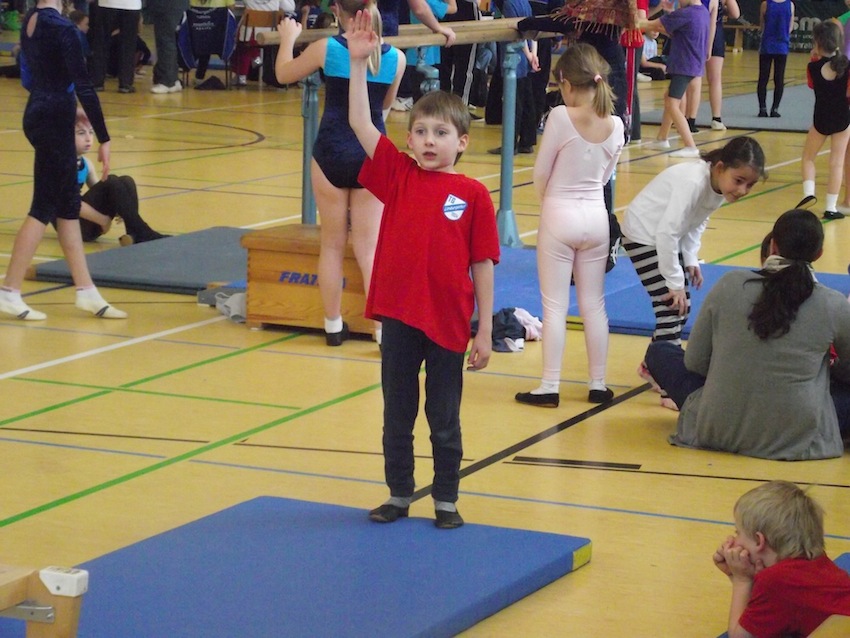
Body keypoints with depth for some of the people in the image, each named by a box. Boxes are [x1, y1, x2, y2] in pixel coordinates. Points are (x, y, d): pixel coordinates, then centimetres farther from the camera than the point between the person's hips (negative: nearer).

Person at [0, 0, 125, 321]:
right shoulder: (62, 28, -18)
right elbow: (83, 86, -20)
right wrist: (104, 139, -17)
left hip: (38, 113, 9)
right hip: (54, 119, -9)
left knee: (68, 205, 12)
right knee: (45, 207, -2)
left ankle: (86, 291, 16)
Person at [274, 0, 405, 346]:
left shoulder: (326, 48, -7)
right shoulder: (395, 58, -2)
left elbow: (283, 74, 9)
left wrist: (288, 38, 26)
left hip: (332, 154, -1)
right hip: (372, 156, 1)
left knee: (332, 245, 12)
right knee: (370, 249, 4)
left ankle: (333, 325, 19)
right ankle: (384, 328, -3)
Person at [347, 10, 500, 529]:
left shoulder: (472, 194, -7)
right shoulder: (397, 174, 0)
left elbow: (483, 266, -4)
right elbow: (360, 123, -8)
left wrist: (485, 332, -3)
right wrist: (358, 62, -17)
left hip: (448, 324, -2)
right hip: (399, 317, 2)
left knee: (445, 421, 12)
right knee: (397, 415, 14)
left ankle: (447, 501, 25)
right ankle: (399, 496, 29)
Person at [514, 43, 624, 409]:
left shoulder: (561, 118, -15)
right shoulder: (614, 125, -2)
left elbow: (541, 174, -8)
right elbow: (605, 176, 8)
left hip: (559, 217, -4)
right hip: (596, 216, 4)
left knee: (554, 306, 2)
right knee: (594, 304, 13)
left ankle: (550, 387, 4)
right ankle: (598, 385, 17)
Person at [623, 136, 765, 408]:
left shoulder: (720, 186, -7)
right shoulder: (693, 182, -34)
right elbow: (666, 232, -33)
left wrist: (691, 260, -1)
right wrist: (675, 283, -26)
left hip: (666, 237, 9)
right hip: (644, 236, -9)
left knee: (681, 308, 14)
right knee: (670, 308, -12)